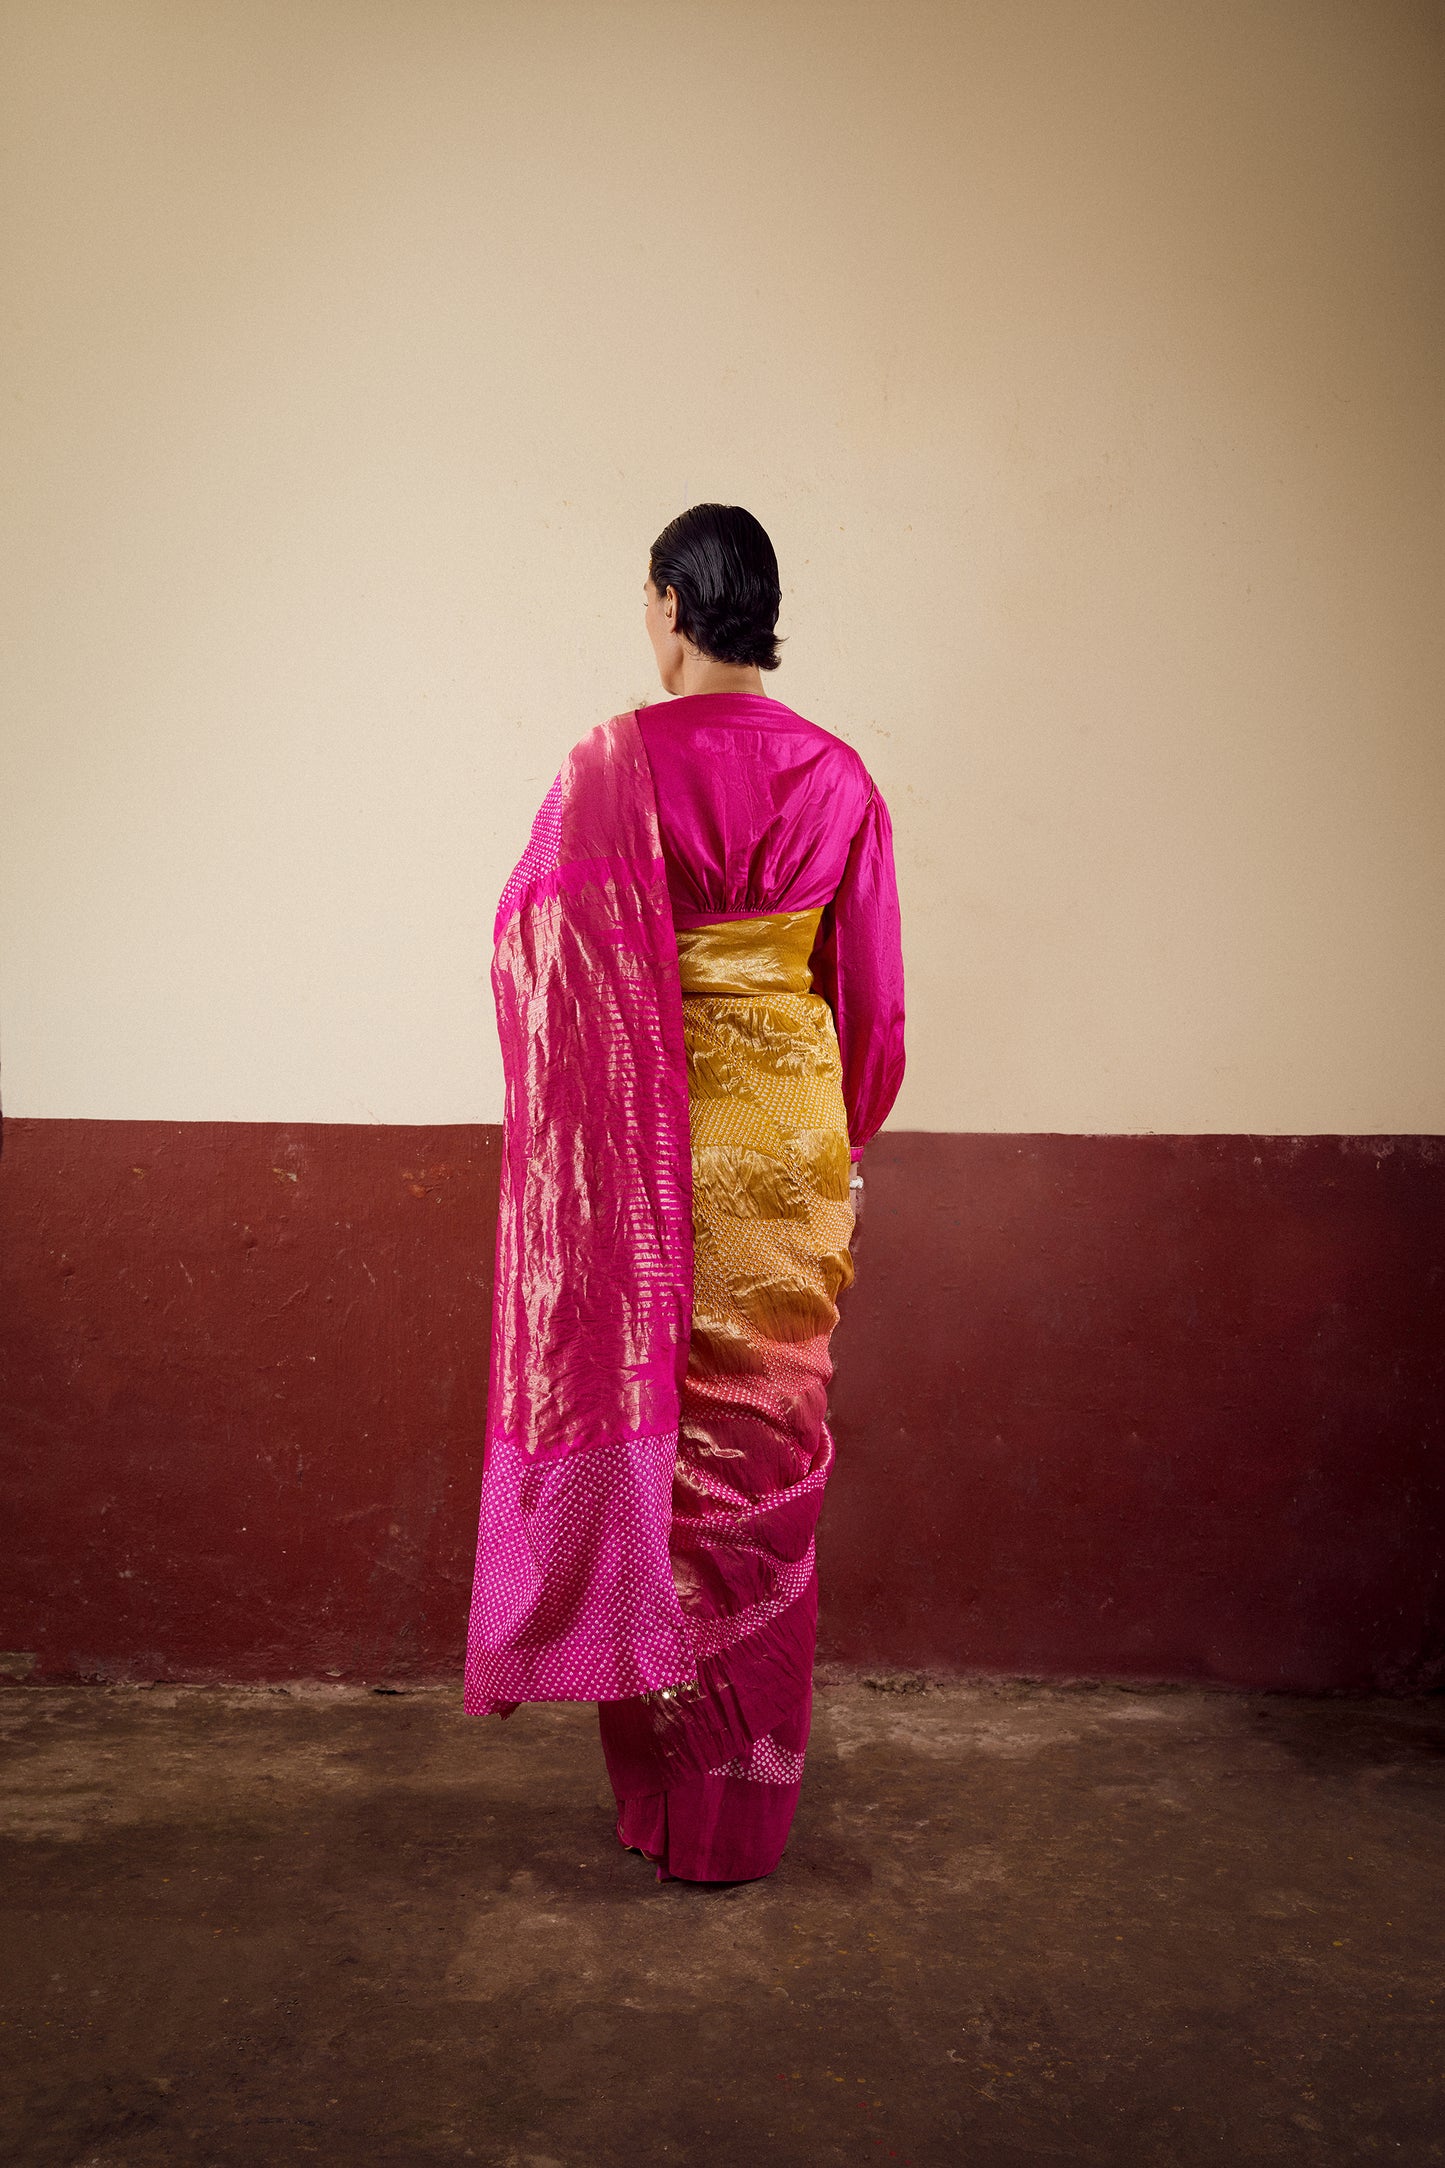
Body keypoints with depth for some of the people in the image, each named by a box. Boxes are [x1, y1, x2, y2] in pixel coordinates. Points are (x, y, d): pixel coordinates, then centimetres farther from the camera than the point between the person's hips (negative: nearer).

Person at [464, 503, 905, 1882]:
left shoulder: (613, 767, -10)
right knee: (768, 1457, 12)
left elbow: (536, 961, -7)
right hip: (793, 1147, 3)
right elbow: (870, 995, 6)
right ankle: (747, 1813, 24)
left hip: (656, 1146, -3)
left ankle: (665, 1804, 20)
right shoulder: (835, 776, 1)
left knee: (654, 1440, 9)